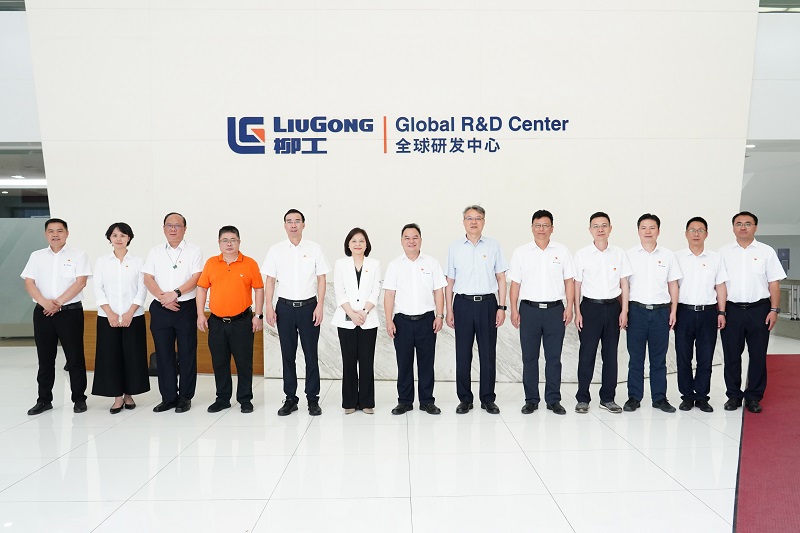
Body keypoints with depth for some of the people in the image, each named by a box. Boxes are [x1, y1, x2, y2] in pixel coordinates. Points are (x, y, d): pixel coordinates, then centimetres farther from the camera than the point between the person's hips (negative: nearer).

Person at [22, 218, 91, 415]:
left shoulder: (78, 255, 2)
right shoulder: (36, 256, 11)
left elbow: (81, 282, -8)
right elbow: (29, 283, 3)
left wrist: (58, 302, -14)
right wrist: (45, 303, -13)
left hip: (70, 312, -3)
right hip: (43, 312, 3)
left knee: (75, 358, 1)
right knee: (45, 358, 10)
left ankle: (79, 399, 10)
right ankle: (44, 400, 20)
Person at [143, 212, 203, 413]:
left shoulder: (194, 251, 2)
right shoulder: (155, 252, 11)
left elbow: (195, 278, -8)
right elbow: (148, 279, 4)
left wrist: (175, 293, -17)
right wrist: (163, 298, -10)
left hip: (186, 307, -3)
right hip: (160, 308, 3)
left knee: (187, 353, 1)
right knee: (163, 353, 6)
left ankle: (185, 397, 11)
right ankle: (168, 397, 16)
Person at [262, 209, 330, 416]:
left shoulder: (314, 249, 2)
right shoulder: (276, 250, 5)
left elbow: (321, 279, 2)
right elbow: (270, 280, 6)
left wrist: (320, 306, -6)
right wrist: (268, 307, -2)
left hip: (309, 306, -1)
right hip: (285, 306, 1)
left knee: (311, 354, 2)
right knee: (287, 354, 8)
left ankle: (313, 399, 12)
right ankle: (290, 398, 18)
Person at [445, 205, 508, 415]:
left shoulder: (493, 245, 5)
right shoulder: (455, 247, 7)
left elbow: (501, 279, 6)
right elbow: (450, 281, 9)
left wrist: (501, 307, -1)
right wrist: (448, 310, 4)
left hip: (487, 303, 0)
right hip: (463, 303, 1)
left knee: (488, 353, 4)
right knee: (463, 353, 4)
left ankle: (488, 399, 17)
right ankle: (465, 399, 16)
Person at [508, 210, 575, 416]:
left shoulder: (562, 251, 6)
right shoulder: (521, 252, 5)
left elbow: (569, 281, 7)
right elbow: (515, 283, 4)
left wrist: (569, 307, -2)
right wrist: (514, 310, -2)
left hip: (555, 309, 0)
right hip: (529, 309, 0)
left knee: (553, 358, 6)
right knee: (529, 357, 5)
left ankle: (553, 400, 17)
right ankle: (531, 400, 15)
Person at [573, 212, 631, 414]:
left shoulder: (620, 254, 4)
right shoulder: (582, 254, -1)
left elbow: (624, 284, 7)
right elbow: (577, 285, 1)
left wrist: (624, 311, 2)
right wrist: (577, 312, -3)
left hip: (613, 307, 2)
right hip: (590, 306, -2)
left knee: (611, 354, 8)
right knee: (587, 353, 1)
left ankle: (607, 398, 19)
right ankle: (582, 398, 11)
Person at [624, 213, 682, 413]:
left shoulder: (668, 256, 7)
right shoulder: (629, 255, 2)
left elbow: (673, 284, 10)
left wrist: (673, 310, 5)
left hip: (661, 311, 1)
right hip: (636, 309, -1)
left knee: (659, 357, 8)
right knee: (635, 357, 4)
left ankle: (659, 398, 18)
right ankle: (634, 397, 13)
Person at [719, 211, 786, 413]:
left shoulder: (766, 252, 4)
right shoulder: (724, 253, 6)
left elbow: (774, 283, 2)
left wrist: (774, 310, -5)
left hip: (759, 309, 0)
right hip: (731, 309, 1)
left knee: (758, 355, 5)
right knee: (731, 355, 6)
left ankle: (754, 397, 17)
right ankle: (733, 395, 17)